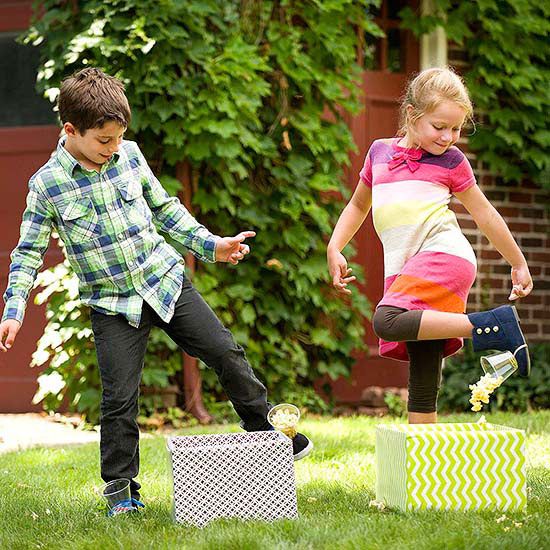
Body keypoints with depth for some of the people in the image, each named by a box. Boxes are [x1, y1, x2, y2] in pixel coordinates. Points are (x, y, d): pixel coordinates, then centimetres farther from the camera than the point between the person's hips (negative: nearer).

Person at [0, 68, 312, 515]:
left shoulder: (129, 155, 0)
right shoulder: (46, 185, -9)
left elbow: (165, 209, 13)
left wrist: (211, 244, 10)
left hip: (166, 281, 3)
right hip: (112, 306, -3)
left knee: (227, 353, 3)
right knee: (119, 399, -6)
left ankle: (271, 434, 21)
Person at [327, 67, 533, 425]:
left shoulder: (451, 161, 7)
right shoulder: (380, 152, 17)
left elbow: (485, 214, 14)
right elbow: (359, 204, 30)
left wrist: (519, 264, 20)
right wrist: (335, 249, 17)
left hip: (444, 255, -4)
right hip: (404, 271, 4)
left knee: (387, 322, -32)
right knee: (421, 389, 0)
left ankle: (494, 325, -29)